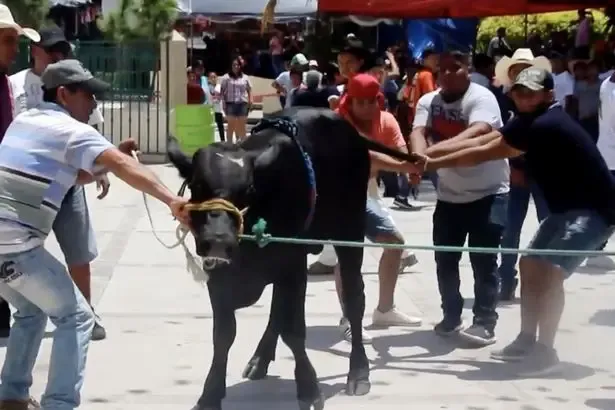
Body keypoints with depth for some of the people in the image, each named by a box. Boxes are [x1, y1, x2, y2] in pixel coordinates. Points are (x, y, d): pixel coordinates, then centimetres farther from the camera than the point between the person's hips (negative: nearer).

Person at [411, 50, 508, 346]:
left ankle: (485, 323, -2)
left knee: (483, 258, -8)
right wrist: (420, 157, -44)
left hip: (488, 192, -5)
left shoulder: (481, 98, -18)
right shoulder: (428, 102, -3)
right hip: (449, 194, 5)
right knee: (444, 258, 7)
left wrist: (437, 150, -53)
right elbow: (418, 133, -20)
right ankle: (451, 316, 22)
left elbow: (477, 133, -38)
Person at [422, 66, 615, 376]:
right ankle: (527, 340, 19)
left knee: (550, 270, -20)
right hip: (568, 206, 11)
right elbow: (481, 141, 1)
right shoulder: (530, 120, 6)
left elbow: (482, 154, -23)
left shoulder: (545, 125, -25)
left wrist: (432, 163, -16)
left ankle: (545, 350, -10)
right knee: (530, 263, 10)